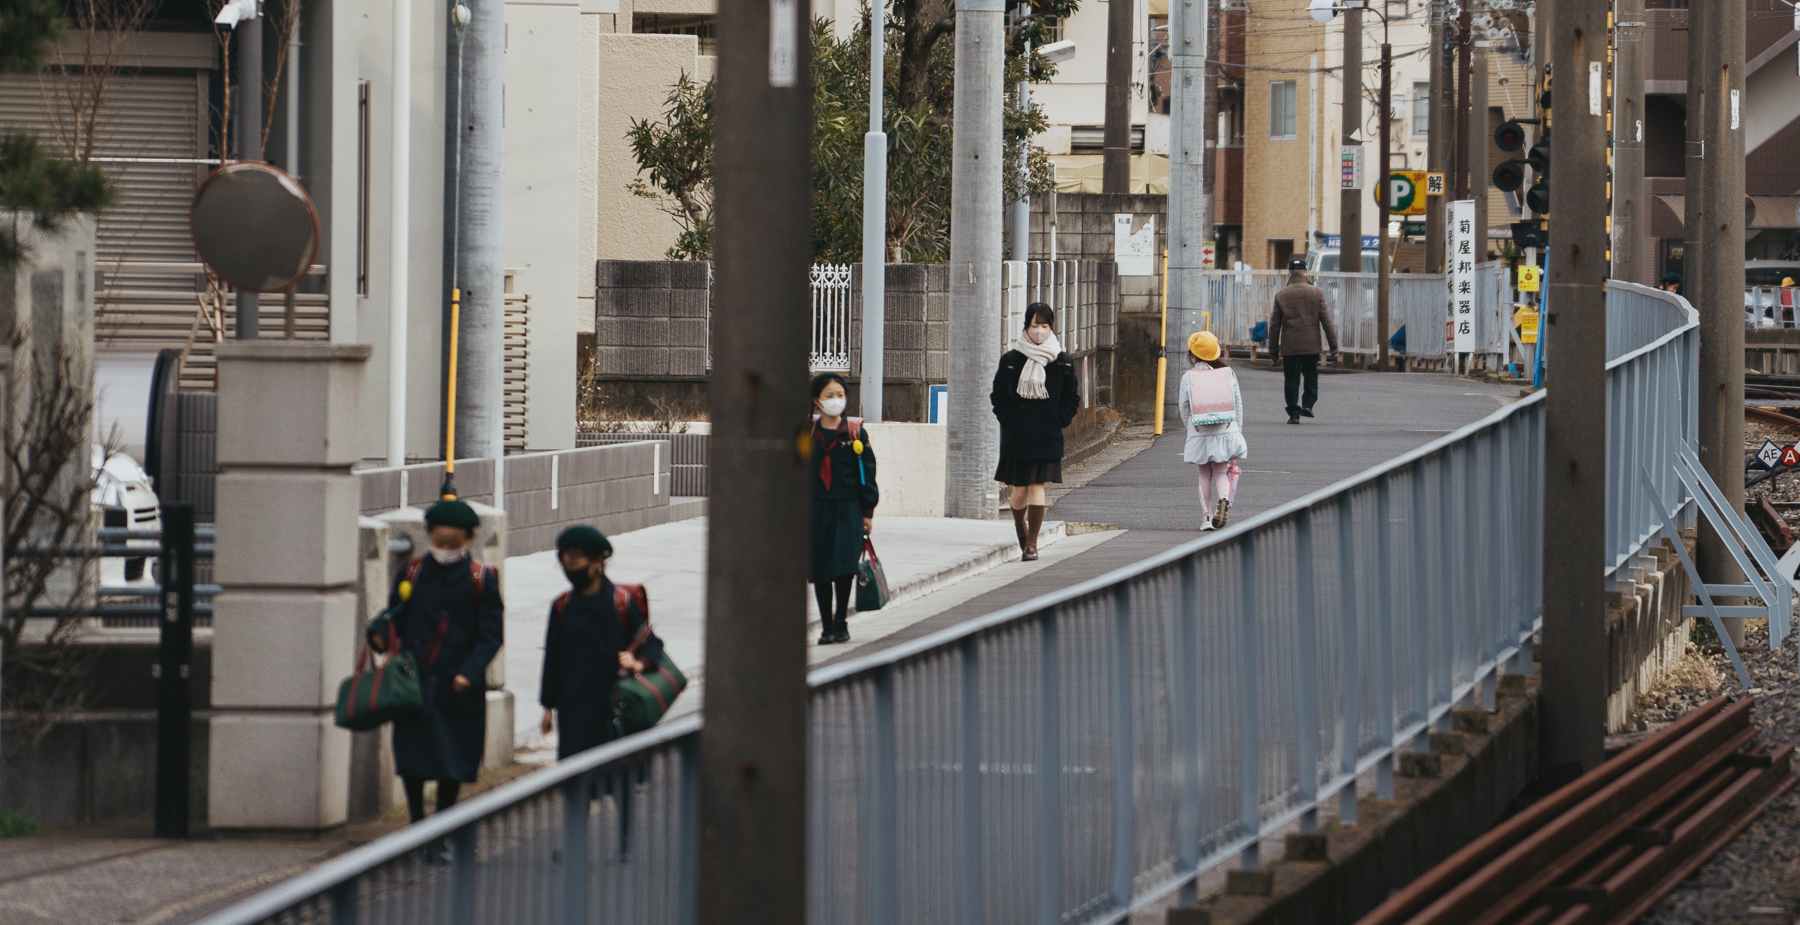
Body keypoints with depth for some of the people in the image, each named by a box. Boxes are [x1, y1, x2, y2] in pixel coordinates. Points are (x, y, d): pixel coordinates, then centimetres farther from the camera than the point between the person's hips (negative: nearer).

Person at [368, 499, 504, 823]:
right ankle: (416, 823, 15)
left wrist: (469, 672, -16)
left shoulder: (482, 580, -2)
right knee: (411, 758, 2)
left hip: (458, 687, -1)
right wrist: (380, 634, -16)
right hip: (414, 681, 1)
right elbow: (395, 617, 8)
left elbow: (491, 635, -2)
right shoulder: (413, 573, 3)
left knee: (452, 763, 4)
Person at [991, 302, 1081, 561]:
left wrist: (1057, 422, -1)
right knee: (1020, 489, 3)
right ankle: (1019, 524, 34)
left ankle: (1031, 544, -4)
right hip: (1016, 439, 0)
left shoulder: (1062, 362, 3)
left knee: (1037, 486, -7)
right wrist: (1009, 421, -3)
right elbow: (998, 396, 9)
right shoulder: (1010, 360, 2)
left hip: (1047, 437, 0)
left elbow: (1072, 399, 10)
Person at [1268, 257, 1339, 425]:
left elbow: (1275, 325, 3)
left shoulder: (1281, 295, 0)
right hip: (1311, 345, 0)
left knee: (1291, 378, 3)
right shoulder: (1316, 293, 0)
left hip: (1289, 346, 0)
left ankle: (1293, 412, -1)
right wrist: (1333, 343, 5)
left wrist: (1273, 349, 9)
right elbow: (1326, 320, 0)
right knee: (1311, 374, 16)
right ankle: (1308, 404, 2)